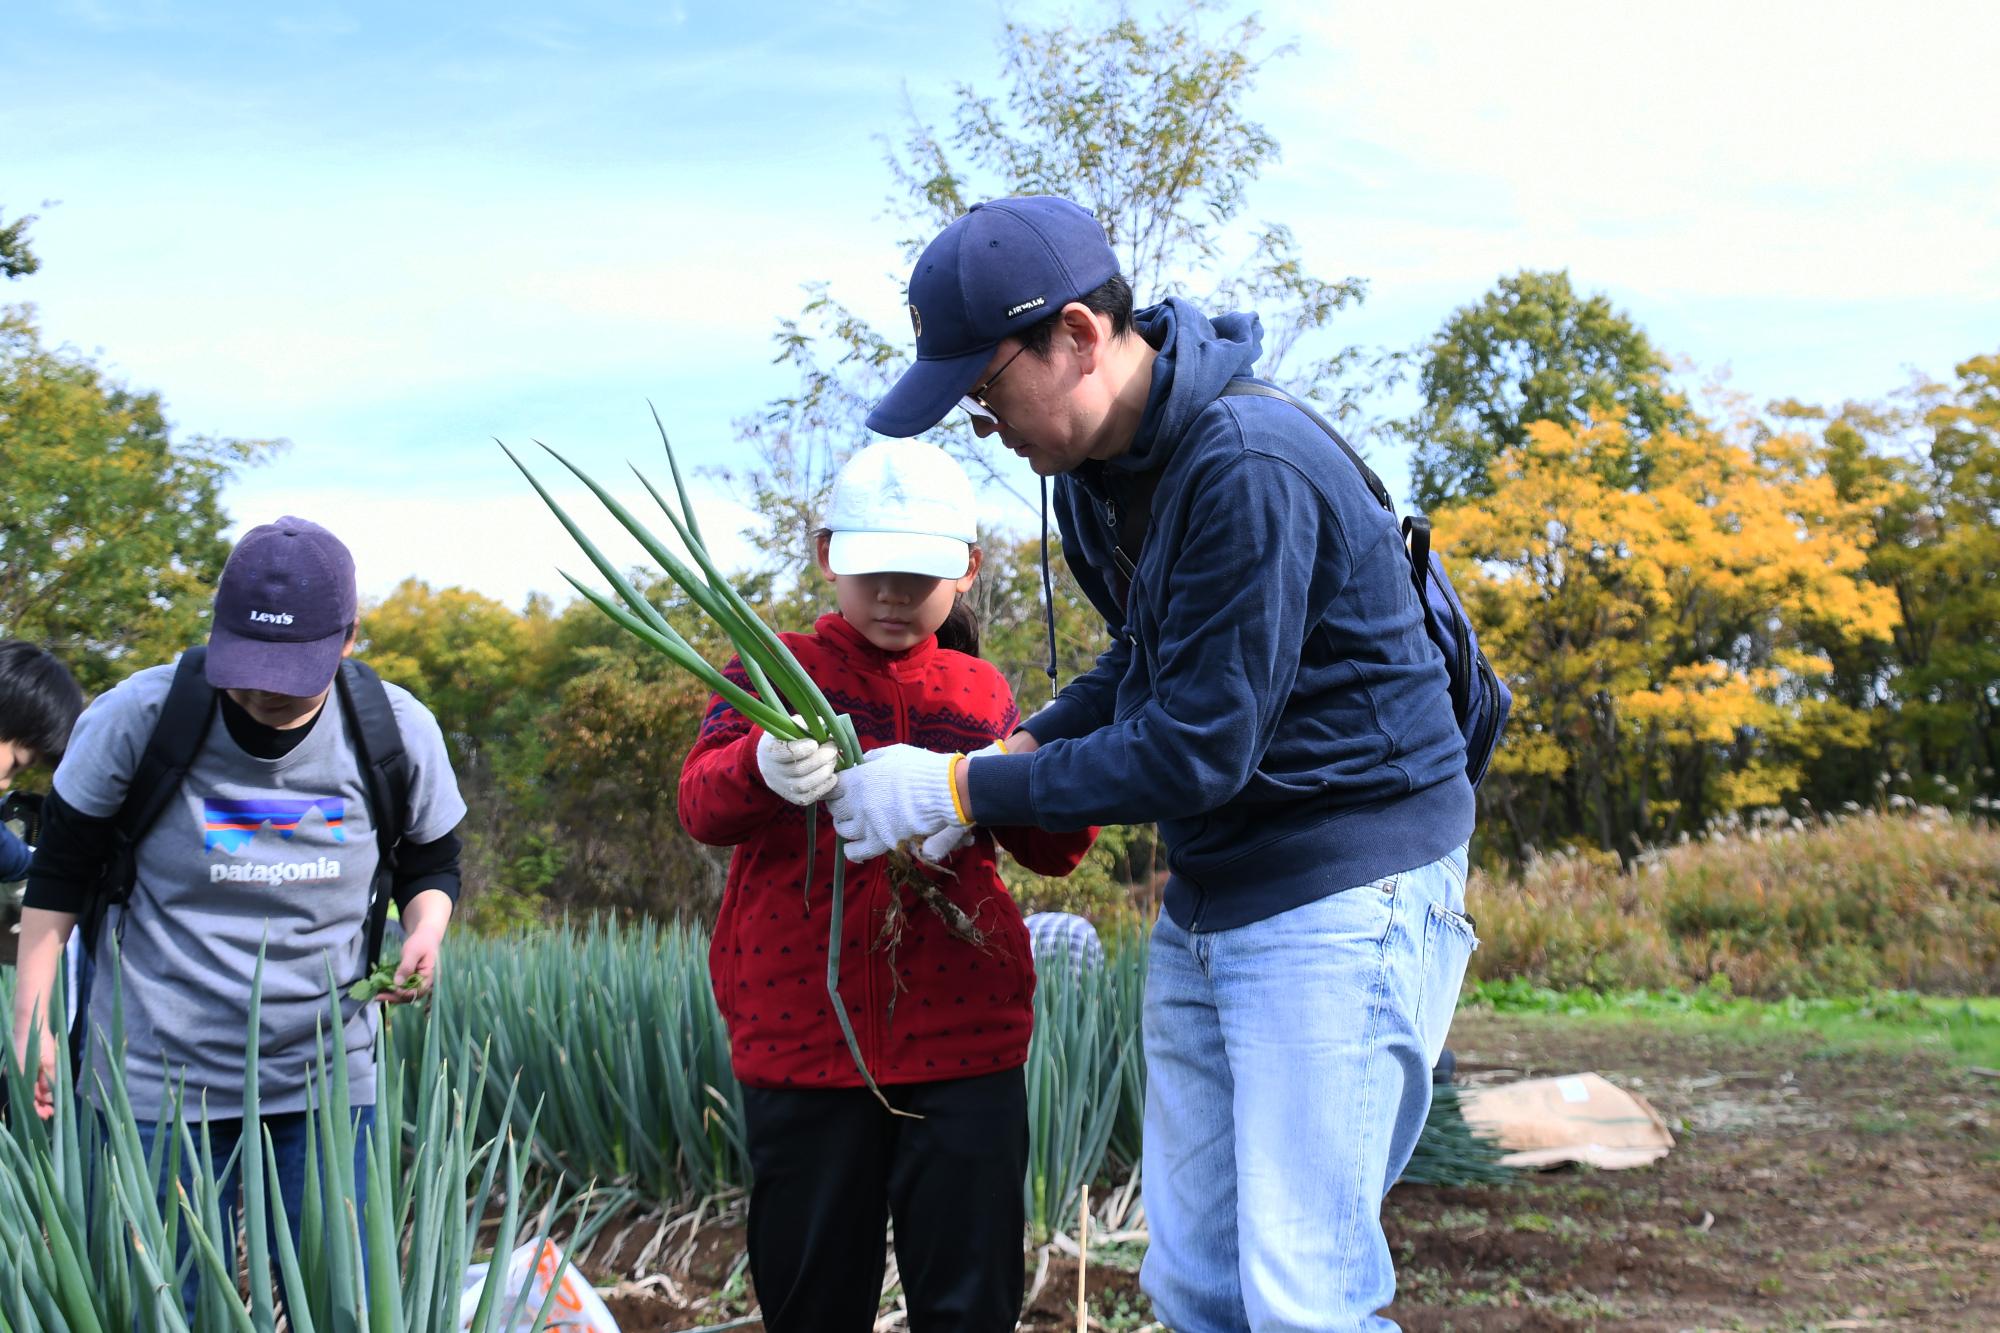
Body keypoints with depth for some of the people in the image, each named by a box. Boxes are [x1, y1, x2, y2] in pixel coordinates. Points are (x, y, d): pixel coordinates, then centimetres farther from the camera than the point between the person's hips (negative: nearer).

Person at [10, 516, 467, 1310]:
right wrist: (31, 1022, -3)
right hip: (161, 1071, -1)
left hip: (329, 1070, 2)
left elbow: (432, 863, 9)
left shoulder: (397, 732, -8)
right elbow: (59, 874, 0)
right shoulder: (138, 717, -14)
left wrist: (427, 931, -12)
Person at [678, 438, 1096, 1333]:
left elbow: (1050, 851, 12)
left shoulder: (981, 691, 12)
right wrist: (762, 768, -33)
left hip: (964, 1039, 2)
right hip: (800, 1043, -1)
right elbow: (701, 805, -9)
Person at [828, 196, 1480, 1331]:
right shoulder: (1096, 469, 7)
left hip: (1343, 894, -9)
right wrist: (1010, 755, 2)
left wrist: (962, 792, -15)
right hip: (1207, 898, 9)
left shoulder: (1248, 468, -24)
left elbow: (1197, 752, -22)